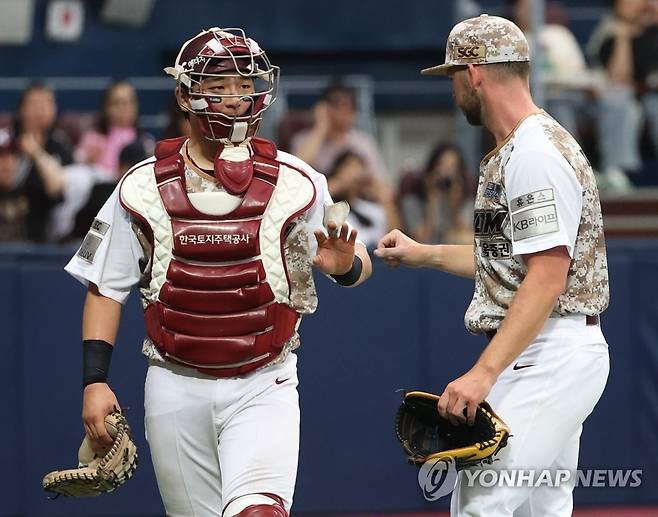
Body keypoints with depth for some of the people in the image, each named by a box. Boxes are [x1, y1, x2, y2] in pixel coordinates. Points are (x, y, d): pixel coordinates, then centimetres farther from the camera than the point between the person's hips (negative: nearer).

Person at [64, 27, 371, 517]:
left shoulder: (296, 183, -1)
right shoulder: (143, 188, 0)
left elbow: (359, 264, 6)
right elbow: (106, 289, 7)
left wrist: (345, 265, -18)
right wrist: (94, 381, -1)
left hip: (264, 388, -2)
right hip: (176, 388, 2)